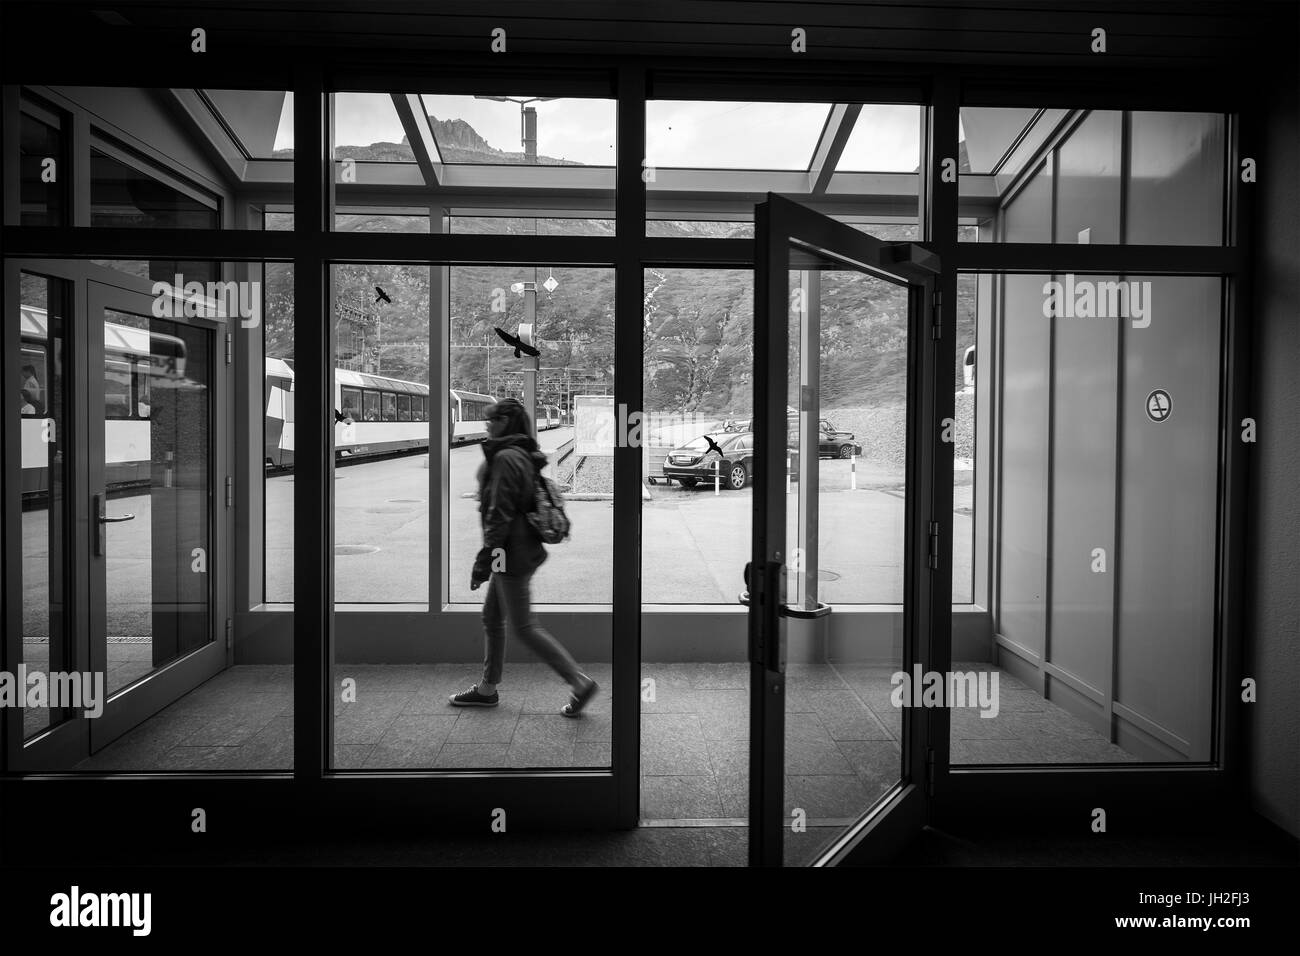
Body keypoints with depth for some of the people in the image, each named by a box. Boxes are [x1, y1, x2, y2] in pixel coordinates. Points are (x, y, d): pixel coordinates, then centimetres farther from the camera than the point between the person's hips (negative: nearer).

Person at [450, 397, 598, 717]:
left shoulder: (505, 459, -17)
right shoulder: (525, 457, 12)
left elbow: (499, 515, -21)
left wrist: (483, 561, -18)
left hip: (511, 555, -10)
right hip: (527, 550, 10)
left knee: (523, 625, -2)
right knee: (492, 618, 17)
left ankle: (580, 681, 1)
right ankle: (487, 688, 28)